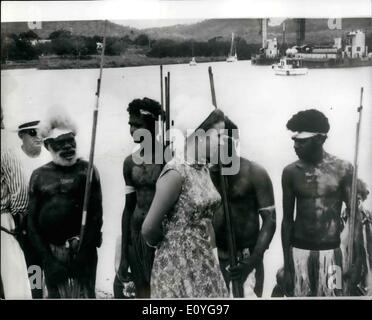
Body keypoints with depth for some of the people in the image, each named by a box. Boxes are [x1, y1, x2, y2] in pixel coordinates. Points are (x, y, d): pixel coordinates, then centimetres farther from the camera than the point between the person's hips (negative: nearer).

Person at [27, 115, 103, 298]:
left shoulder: (85, 171, 0)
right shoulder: (39, 176, 6)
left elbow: (96, 214, -5)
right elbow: (32, 220, 4)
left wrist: (84, 253, -12)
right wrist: (47, 259, -4)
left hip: (81, 249, -2)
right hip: (51, 251, 2)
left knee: (82, 294, 2)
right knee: (55, 294, 11)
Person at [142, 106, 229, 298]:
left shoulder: (203, 169, 5)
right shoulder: (176, 173, -20)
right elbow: (149, 229, -18)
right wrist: (170, 246, 0)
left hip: (204, 261, 8)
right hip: (178, 263, -8)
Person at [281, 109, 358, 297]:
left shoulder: (343, 169, -5)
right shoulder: (290, 172, -2)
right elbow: (287, 219, 4)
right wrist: (286, 265, 3)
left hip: (331, 252, -1)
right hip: (298, 252, 1)